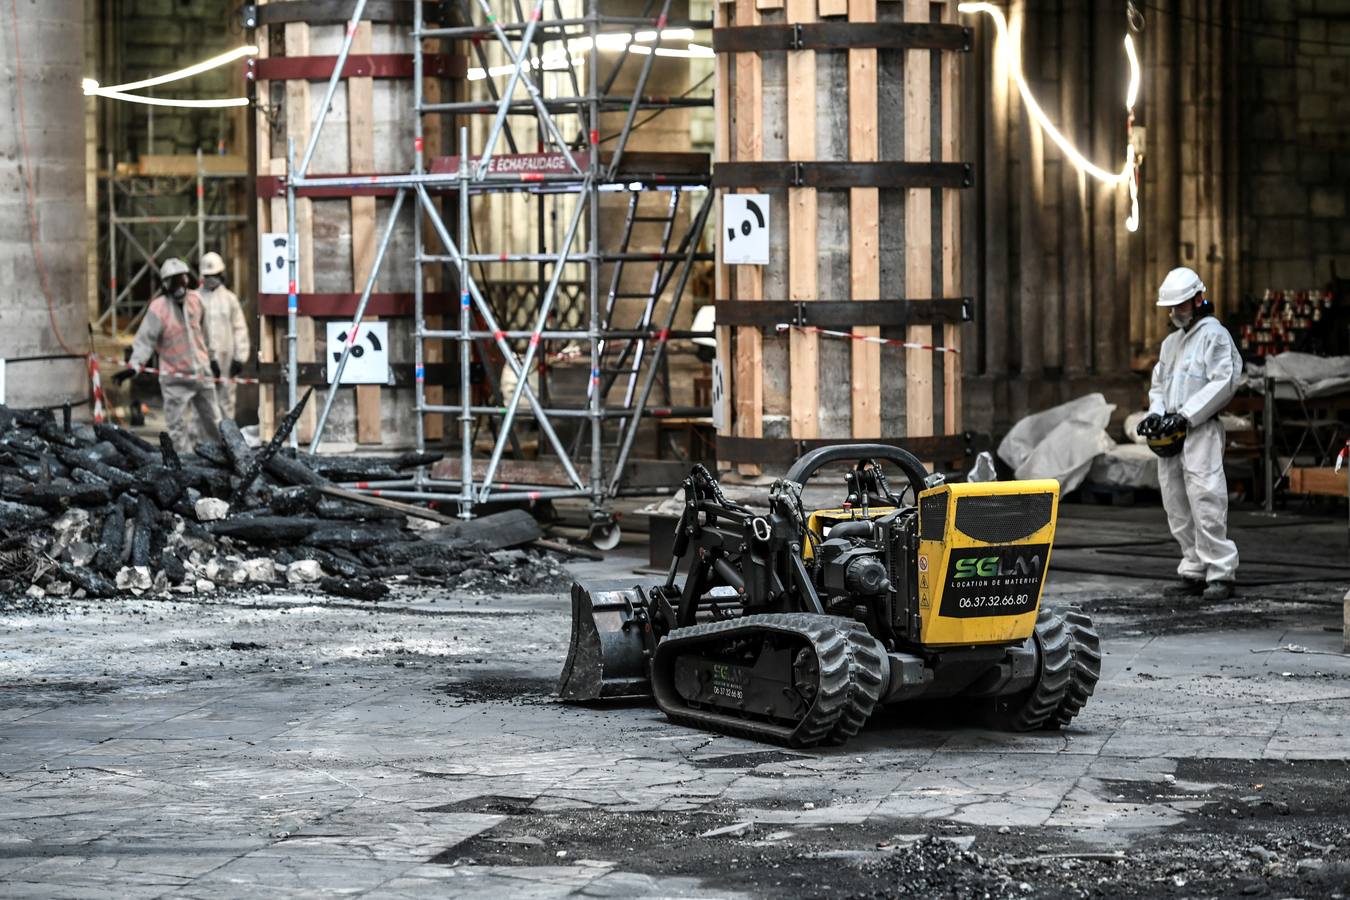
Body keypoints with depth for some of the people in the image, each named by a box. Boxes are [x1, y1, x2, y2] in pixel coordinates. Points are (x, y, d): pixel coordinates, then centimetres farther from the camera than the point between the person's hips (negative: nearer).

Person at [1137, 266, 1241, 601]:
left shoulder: (1215, 335, -2)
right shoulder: (1170, 342, 23)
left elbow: (1224, 383, -13)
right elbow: (1158, 384, 25)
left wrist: (1185, 416, -17)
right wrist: (1156, 413, 2)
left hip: (1201, 432, -8)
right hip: (1169, 437, 9)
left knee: (1206, 503, -15)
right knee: (1177, 508, 7)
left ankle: (1221, 574, -14)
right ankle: (1194, 573, 12)